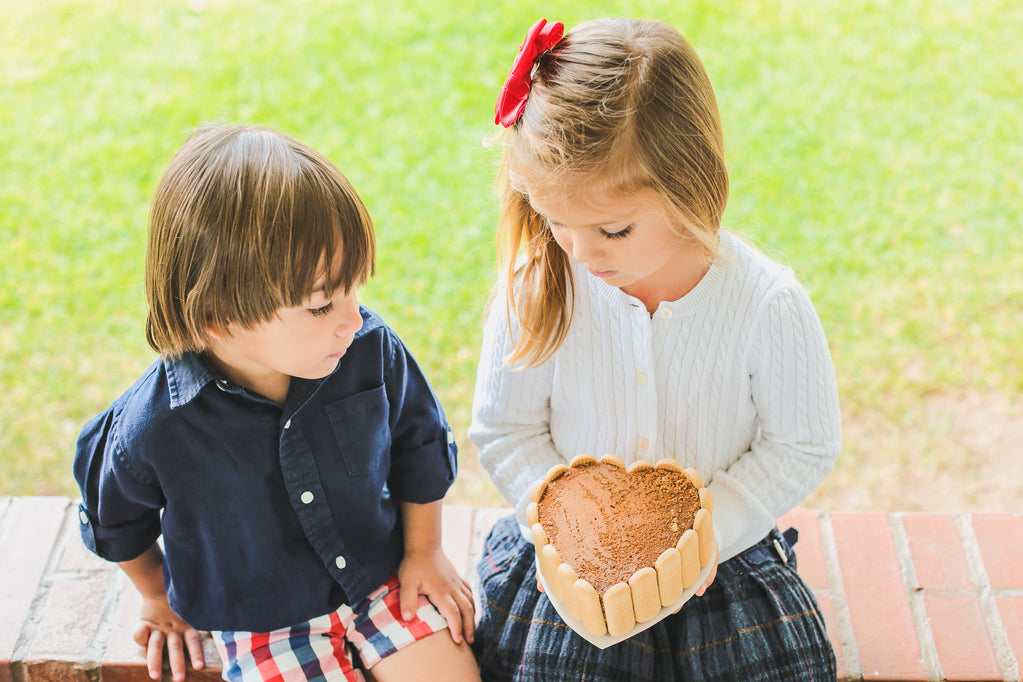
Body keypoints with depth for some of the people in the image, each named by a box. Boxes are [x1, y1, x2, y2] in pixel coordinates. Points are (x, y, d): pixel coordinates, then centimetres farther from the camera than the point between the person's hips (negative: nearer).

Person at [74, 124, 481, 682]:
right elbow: (116, 516, -2)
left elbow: (420, 443, 2)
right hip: (263, 626, -2)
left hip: (383, 577, 3)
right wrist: (158, 597, 14)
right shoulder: (152, 428, -27)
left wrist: (424, 551, 9)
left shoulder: (371, 351, -20)